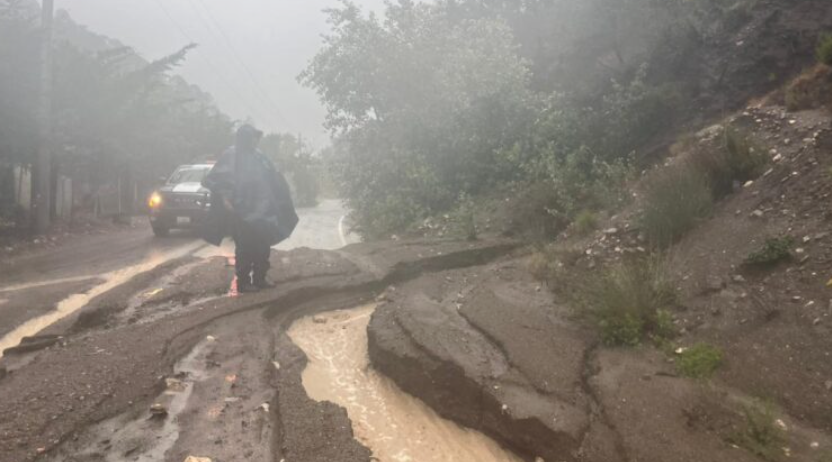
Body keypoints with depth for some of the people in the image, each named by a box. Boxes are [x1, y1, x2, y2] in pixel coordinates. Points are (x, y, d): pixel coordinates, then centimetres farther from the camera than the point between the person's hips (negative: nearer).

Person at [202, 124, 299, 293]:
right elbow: (217, 179, -13)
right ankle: (243, 282, 8)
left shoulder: (257, 156, 12)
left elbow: (272, 178, 22)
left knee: (263, 247, 9)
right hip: (240, 212, -7)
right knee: (245, 249, -4)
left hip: (260, 211, 7)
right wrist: (225, 198, -20)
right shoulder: (231, 156, -8)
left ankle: (260, 279, 21)